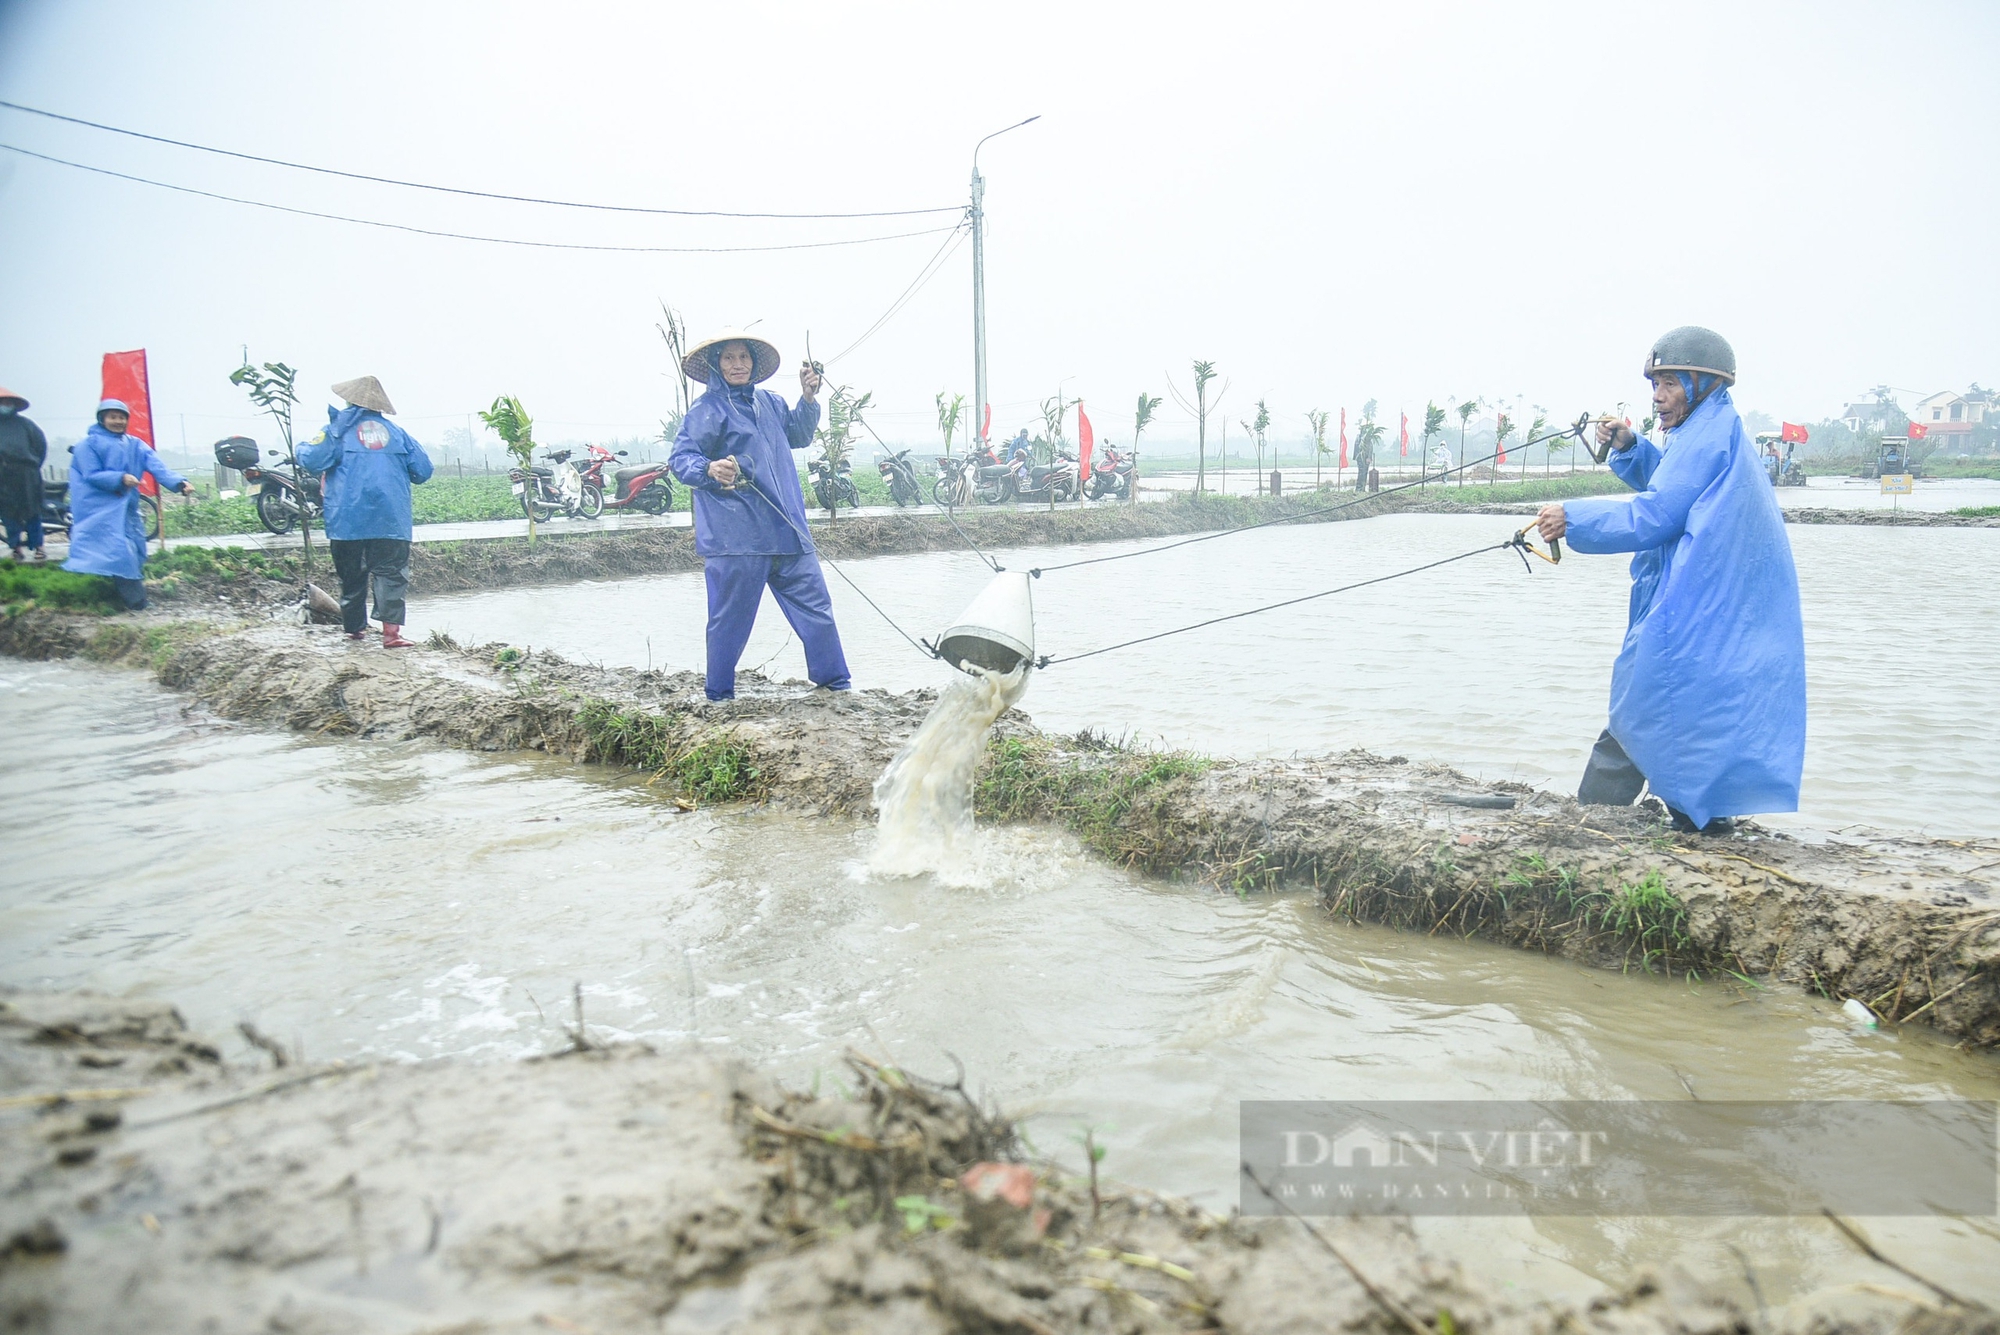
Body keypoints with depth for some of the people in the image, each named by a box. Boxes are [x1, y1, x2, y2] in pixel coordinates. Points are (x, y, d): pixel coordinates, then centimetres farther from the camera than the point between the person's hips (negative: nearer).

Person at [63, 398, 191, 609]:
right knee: (120, 553, -14)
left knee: (134, 552, 9)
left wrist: (179, 483, -22)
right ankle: (135, 600, -13)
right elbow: (92, 475, -10)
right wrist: (120, 478, -25)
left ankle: (136, 598, 19)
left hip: (127, 509, 6)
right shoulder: (88, 445, -1)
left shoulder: (135, 445, 10)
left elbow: (158, 467, -4)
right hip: (101, 510, -6)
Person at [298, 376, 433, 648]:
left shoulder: (338, 429, 3)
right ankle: (391, 630, -17)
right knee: (391, 571, -3)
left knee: (352, 573, 12)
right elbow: (423, 470, 9)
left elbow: (312, 461, -7)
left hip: (348, 518, 0)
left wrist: (302, 449, 16)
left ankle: (354, 626, 22)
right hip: (391, 519, 0)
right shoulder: (396, 432, 11)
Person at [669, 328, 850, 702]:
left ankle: (834, 681, 20)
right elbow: (679, 458, -8)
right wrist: (709, 469, -28)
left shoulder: (769, 402, 17)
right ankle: (719, 695, 12)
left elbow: (798, 436, 31)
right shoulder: (707, 409, -3)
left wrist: (808, 399, 15)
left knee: (815, 604, 9)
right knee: (730, 618, -1)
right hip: (736, 535, -6)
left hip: (787, 529, 7)